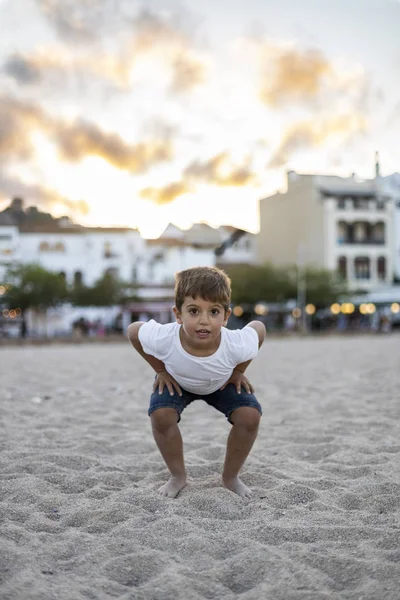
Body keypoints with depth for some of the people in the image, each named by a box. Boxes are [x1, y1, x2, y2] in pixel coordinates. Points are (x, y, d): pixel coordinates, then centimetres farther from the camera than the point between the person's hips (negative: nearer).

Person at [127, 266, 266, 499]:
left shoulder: (236, 344, -42)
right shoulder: (163, 339, -43)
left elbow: (259, 328, -18)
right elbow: (133, 331, -19)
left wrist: (239, 371, -12)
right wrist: (160, 370, -15)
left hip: (222, 383, 0)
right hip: (177, 381, 0)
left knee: (250, 416, -18)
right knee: (161, 416, -23)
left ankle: (231, 476, 8)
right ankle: (178, 476, 5)